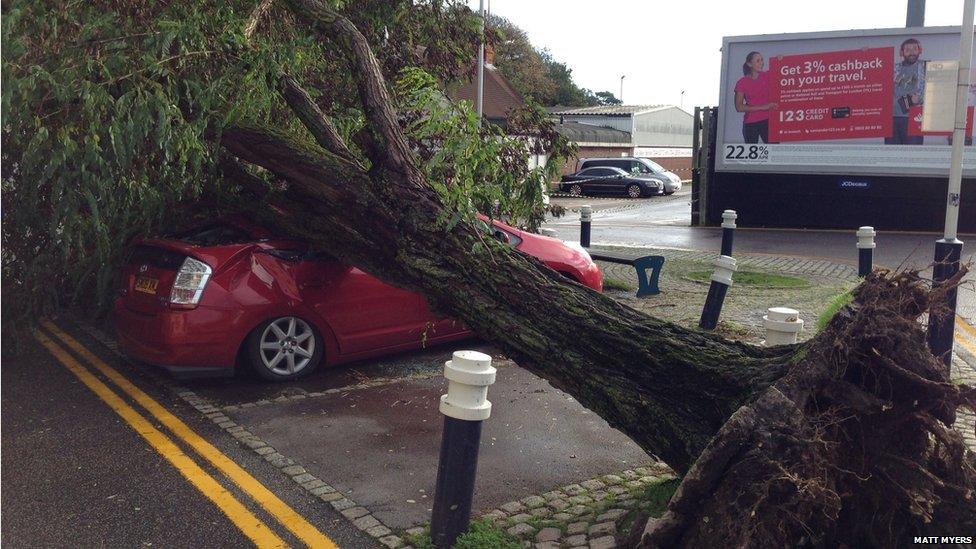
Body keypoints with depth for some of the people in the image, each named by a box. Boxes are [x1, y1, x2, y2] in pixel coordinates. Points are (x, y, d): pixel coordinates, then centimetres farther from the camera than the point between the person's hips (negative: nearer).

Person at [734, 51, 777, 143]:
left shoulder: (767, 76, 7)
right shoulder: (742, 83, 1)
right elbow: (739, 107, -6)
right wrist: (762, 107, -12)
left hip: (767, 121, 1)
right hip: (750, 123, -1)